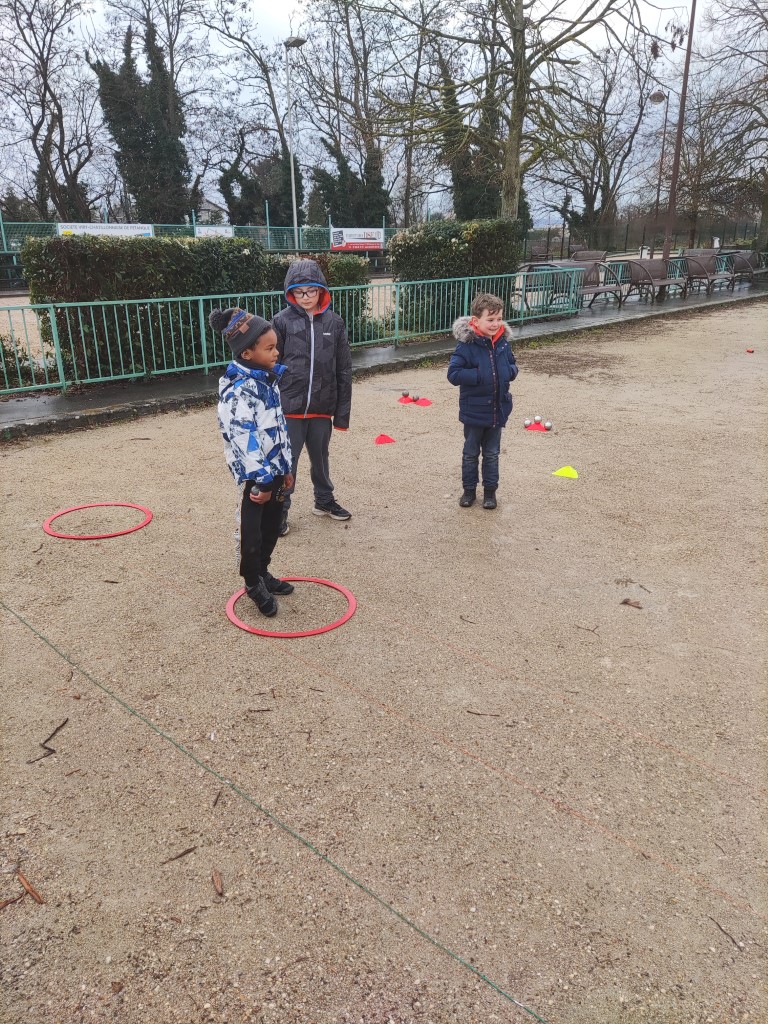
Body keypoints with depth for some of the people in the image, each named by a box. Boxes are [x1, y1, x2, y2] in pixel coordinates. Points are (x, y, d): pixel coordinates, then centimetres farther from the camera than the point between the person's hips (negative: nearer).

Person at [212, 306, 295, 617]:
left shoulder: (267, 378, 8)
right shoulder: (238, 390, -21)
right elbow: (244, 440, -24)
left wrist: (286, 467, 17)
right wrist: (261, 481, -23)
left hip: (274, 469, 9)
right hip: (254, 475, -9)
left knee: (272, 525, 19)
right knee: (251, 530, 4)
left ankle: (263, 572, 38)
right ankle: (254, 583, 23)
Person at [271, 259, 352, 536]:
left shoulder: (334, 322, 0)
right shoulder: (282, 321, -6)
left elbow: (344, 370, 2)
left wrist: (342, 412, 1)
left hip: (322, 407, 2)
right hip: (290, 406, -2)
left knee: (320, 456, 19)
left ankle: (324, 500, 39)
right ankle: (280, 510, 22)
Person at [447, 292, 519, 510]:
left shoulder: (503, 343, 0)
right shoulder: (466, 346, -17)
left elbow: (512, 365, 14)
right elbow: (453, 374, -19)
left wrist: (509, 372, -8)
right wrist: (478, 376, -25)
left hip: (498, 410, 4)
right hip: (474, 411, -4)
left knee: (492, 453, 15)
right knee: (471, 453, 13)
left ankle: (490, 490, 28)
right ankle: (469, 489, 27)